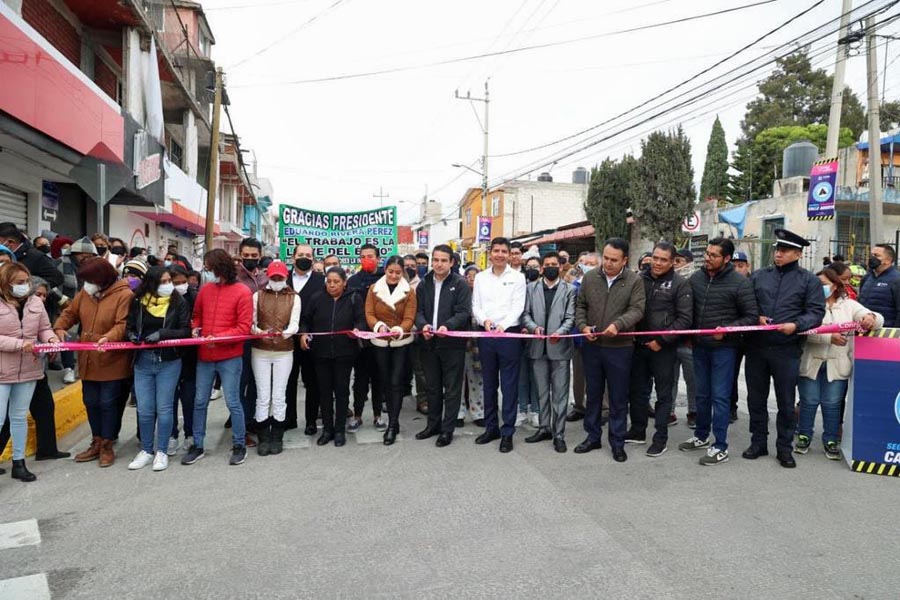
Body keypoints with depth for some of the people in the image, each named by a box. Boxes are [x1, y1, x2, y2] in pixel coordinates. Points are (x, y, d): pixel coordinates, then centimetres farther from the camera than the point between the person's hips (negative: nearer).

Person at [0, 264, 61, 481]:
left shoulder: (35, 302, 3)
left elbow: (44, 328, 10)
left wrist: (51, 338, -11)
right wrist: (19, 344, -24)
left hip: (28, 370, 5)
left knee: (19, 417, 16)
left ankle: (18, 463, 27)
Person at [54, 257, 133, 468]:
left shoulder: (124, 295, -15)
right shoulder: (85, 293, 5)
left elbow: (123, 324, -22)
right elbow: (70, 312, 14)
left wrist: (109, 337, -39)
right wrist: (60, 328, -4)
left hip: (112, 362, -6)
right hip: (88, 361, 7)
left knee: (107, 403, 3)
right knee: (91, 402, 15)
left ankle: (107, 446, 18)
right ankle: (96, 442, 32)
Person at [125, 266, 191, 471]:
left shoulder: (179, 302, -5)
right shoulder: (138, 302, 2)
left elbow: (185, 331, -7)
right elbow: (129, 327, 11)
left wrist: (162, 334, -19)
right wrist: (132, 336, -11)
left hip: (169, 362, -2)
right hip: (143, 361, 2)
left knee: (163, 408, 3)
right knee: (144, 410, 7)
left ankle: (162, 451, 17)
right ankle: (146, 450, 24)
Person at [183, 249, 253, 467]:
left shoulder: (242, 292, -9)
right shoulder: (205, 289, 6)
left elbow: (244, 327, -12)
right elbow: (197, 315, 20)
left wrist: (218, 338, -20)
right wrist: (195, 328, -1)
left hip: (230, 357, -5)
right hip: (204, 356, 5)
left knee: (233, 402, 2)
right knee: (200, 402, 11)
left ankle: (239, 446, 17)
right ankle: (198, 446, 24)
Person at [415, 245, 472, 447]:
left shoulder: (460, 284, -5)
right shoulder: (424, 283, 10)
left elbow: (464, 312, -11)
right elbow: (418, 310, 7)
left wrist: (447, 326, -27)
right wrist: (423, 325, -14)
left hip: (452, 343, -4)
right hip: (429, 342, 5)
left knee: (452, 388, 3)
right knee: (432, 386, 15)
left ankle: (447, 429, 13)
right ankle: (433, 424, 28)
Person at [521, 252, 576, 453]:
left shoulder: (569, 290, 4)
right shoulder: (531, 288, 10)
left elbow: (570, 318, -3)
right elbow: (525, 314, 4)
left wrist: (560, 332, -21)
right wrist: (534, 327, -15)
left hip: (559, 347, -2)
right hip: (538, 347, 3)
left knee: (559, 392, 1)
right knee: (541, 391, 12)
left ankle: (559, 434, 8)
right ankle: (544, 428, 24)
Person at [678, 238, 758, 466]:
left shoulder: (740, 283, -10)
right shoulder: (696, 277, 3)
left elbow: (751, 317, -7)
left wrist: (726, 329, -19)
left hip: (724, 348, -5)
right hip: (699, 346, 5)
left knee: (719, 396, -2)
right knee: (702, 394, 16)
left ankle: (721, 447, 8)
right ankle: (701, 436, 32)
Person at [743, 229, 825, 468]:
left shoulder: (808, 280, 3)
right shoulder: (759, 276, 10)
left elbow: (816, 312, -3)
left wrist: (796, 325, -19)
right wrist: (756, 317, -7)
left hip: (787, 349, -2)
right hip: (756, 347, 3)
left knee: (786, 401, 6)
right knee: (756, 398, 11)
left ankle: (785, 448, 19)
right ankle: (758, 442, 24)